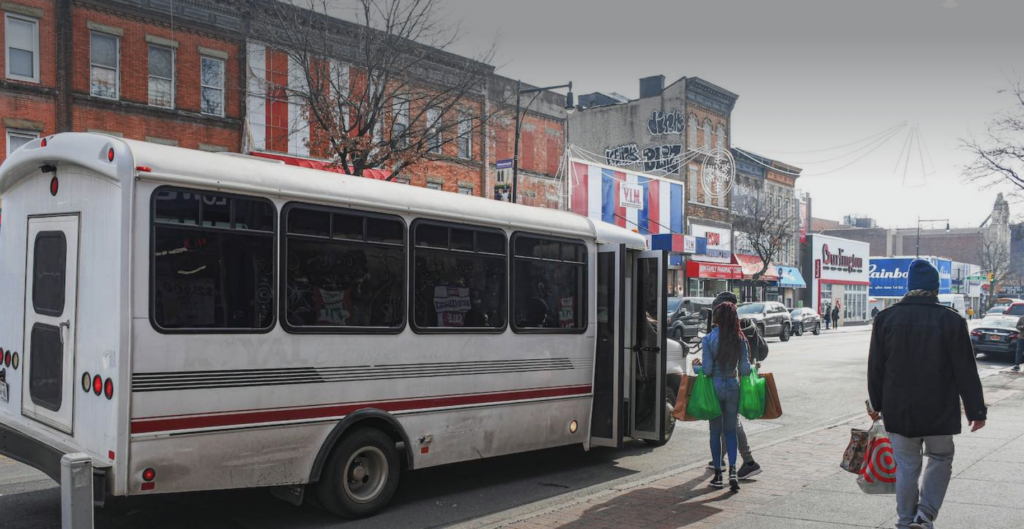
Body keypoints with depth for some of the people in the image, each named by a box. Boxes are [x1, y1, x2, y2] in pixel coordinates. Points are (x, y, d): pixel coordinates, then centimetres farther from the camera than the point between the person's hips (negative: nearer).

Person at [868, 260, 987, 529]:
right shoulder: (951, 320, -10)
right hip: (939, 412, -2)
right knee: (940, 459, 17)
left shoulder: (886, 318, -2)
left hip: (899, 410, 2)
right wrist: (976, 410, 3)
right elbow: (966, 371, -6)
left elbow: (875, 367, 3)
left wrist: (877, 403, 14)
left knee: (907, 466, 12)